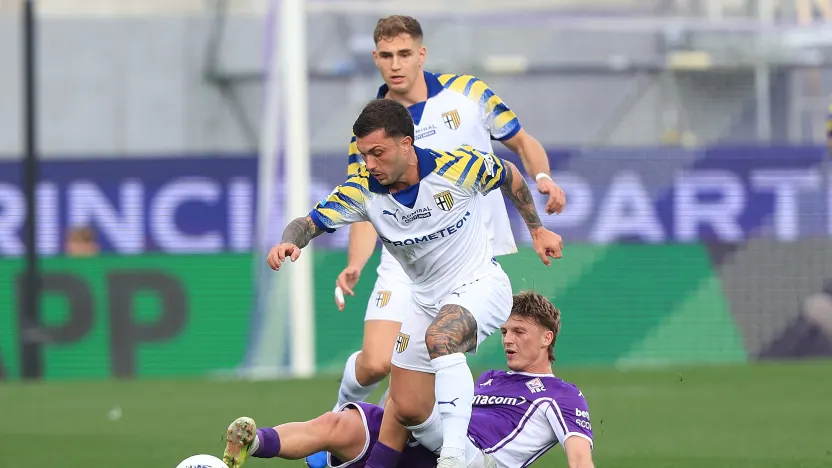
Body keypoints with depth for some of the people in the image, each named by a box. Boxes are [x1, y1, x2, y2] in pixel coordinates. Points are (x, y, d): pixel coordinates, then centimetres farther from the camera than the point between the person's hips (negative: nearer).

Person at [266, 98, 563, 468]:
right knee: (406, 410, 2)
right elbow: (309, 223, -16)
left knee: (440, 338, -37)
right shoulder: (362, 190, -14)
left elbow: (510, 177, 0)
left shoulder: (460, 166, -21)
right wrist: (289, 242, -39)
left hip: (480, 285, -5)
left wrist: (537, 230, 11)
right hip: (427, 298, 5)